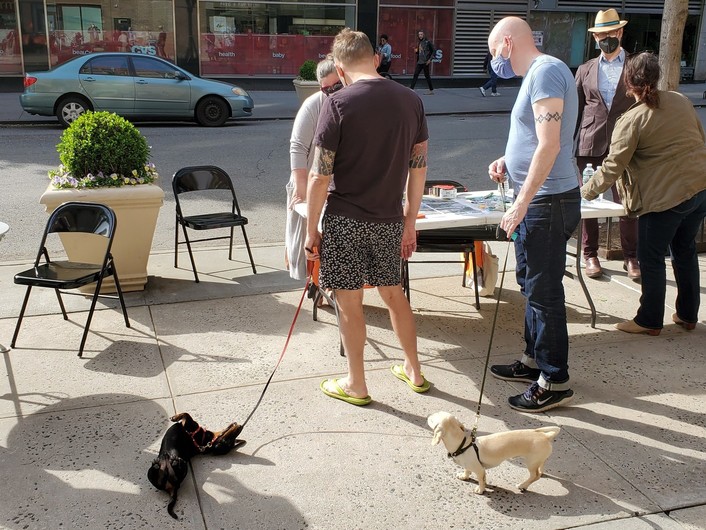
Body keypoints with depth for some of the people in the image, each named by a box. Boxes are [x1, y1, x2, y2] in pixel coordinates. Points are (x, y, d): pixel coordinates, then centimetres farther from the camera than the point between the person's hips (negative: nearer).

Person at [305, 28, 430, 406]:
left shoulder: (338, 104, -12)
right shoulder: (411, 100, 3)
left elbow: (320, 176, -13)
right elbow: (419, 166, 8)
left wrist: (311, 230, -3)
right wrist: (410, 223, 16)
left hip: (346, 218, -5)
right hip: (390, 219, 5)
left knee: (349, 302, 8)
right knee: (393, 293, 21)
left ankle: (356, 385, 22)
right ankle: (414, 371, 33)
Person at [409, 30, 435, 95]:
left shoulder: (427, 42, -7)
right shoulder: (419, 43, 14)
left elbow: (433, 51, -8)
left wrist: (430, 59, -14)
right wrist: (416, 51, 2)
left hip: (425, 62, -7)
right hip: (419, 62, 7)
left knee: (427, 76, -1)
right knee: (415, 75, 0)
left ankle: (431, 90, 9)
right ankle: (411, 88, -1)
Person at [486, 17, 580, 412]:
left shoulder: (546, 72, -15)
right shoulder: (538, 73, 16)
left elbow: (549, 145, -23)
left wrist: (521, 203, -23)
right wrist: (508, 162, 10)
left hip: (549, 201, -11)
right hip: (538, 201, 11)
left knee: (544, 291, -4)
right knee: (532, 283, 19)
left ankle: (554, 383, 7)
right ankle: (535, 361, 33)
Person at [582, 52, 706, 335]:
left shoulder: (630, 120, -14)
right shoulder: (680, 101, 6)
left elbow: (613, 166, -13)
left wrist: (586, 191, -1)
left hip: (666, 196, -7)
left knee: (651, 259, 6)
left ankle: (650, 321, 17)